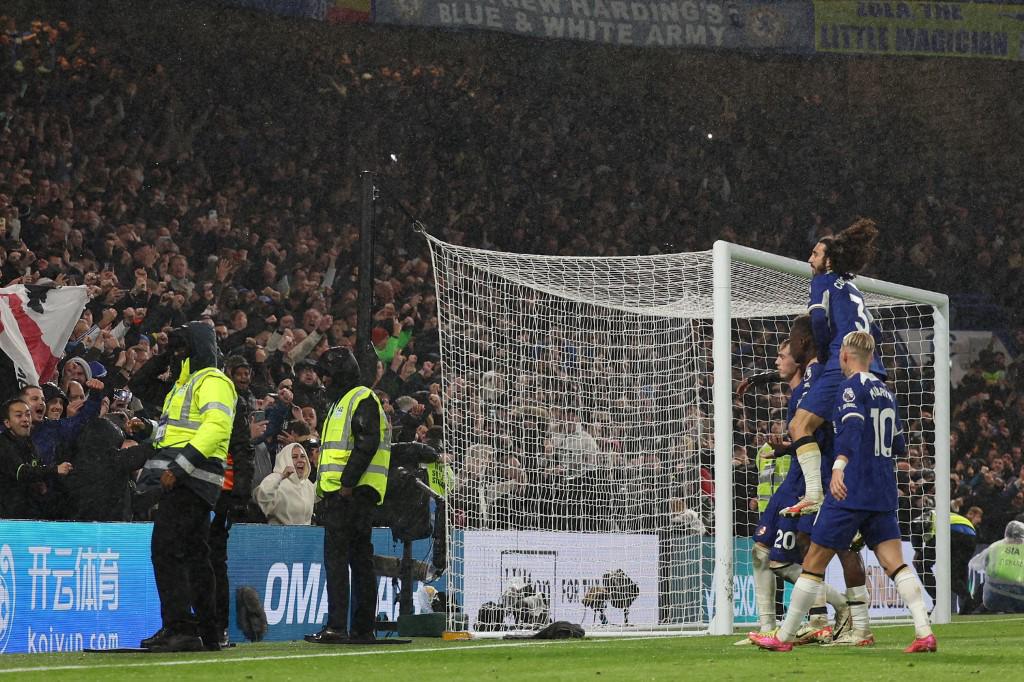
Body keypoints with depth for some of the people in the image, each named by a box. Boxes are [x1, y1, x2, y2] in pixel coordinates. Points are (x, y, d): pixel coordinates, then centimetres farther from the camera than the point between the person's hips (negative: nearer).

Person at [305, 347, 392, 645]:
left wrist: (347, 484, -23)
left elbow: (366, 444, -19)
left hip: (352, 492, -10)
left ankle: (336, 627, -19)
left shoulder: (362, 399, -7)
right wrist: (326, 491, 19)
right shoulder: (341, 403, 25)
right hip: (339, 494, 10)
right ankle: (363, 629, 10)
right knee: (360, 560, 9)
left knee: (336, 557, -14)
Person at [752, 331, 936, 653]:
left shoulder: (851, 387, -5)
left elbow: (852, 425, -24)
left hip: (851, 490, -7)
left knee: (814, 562, 1)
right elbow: (899, 446, 26)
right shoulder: (887, 393, 18)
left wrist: (839, 465, -35)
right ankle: (924, 632, -17)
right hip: (884, 493, 7)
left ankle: (784, 636, 6)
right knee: (895, 563, -1)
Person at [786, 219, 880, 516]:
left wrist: (823, 354, 5)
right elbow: (871, 328, 27)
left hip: (843, 367, -9)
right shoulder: (851, 288, 28)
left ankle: (814, 494, -27)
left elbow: (818, 319, -10)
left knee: (800, 425, -14)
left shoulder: (823, 281, 4)